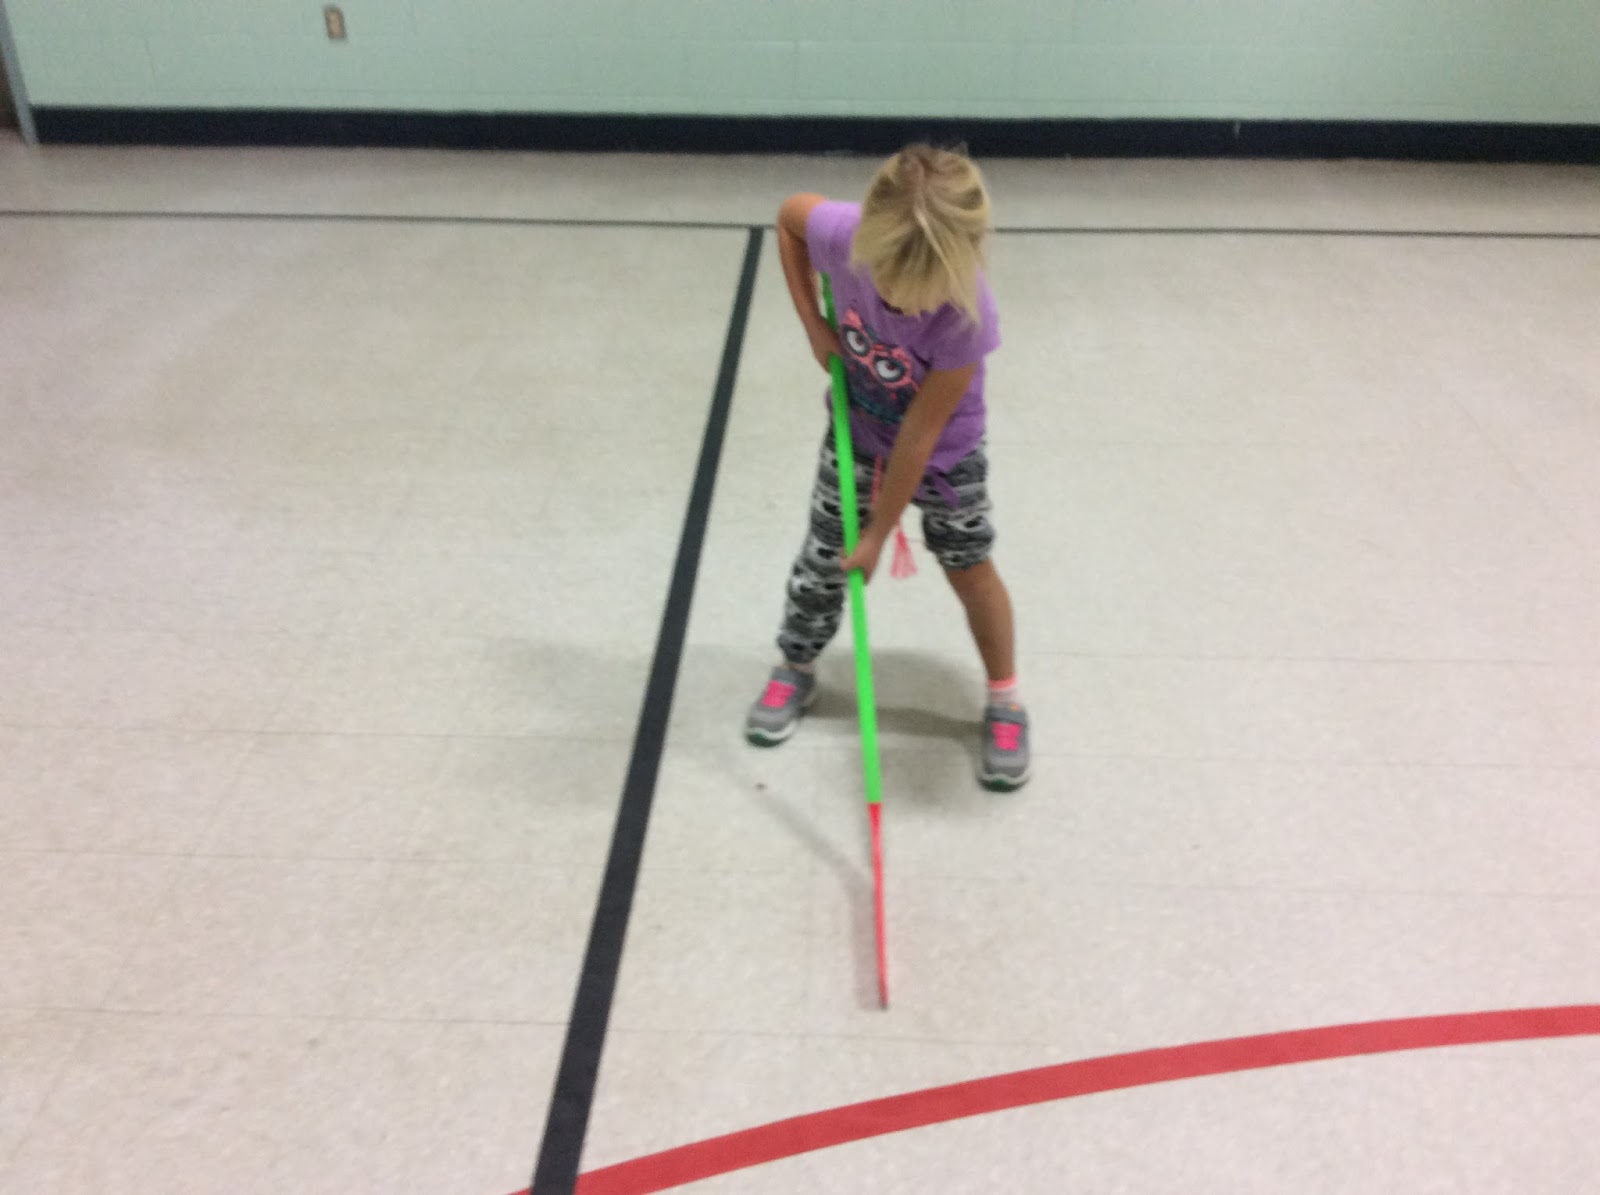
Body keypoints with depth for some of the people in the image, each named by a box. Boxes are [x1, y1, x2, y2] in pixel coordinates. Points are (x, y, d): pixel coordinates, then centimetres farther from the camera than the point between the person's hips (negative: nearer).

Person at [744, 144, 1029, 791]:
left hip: (944, 453, -3)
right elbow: (789, 214, -6)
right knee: (821, 555, 15)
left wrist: (879, 532, -20)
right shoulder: (843, 233, -32)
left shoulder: (967, 316, -39)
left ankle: (1005, 700, 32)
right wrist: (814, 325, -13)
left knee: (969, 569, 10)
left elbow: (919, 433, -30)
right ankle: (794, 669, 40)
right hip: (856, 431, 3)